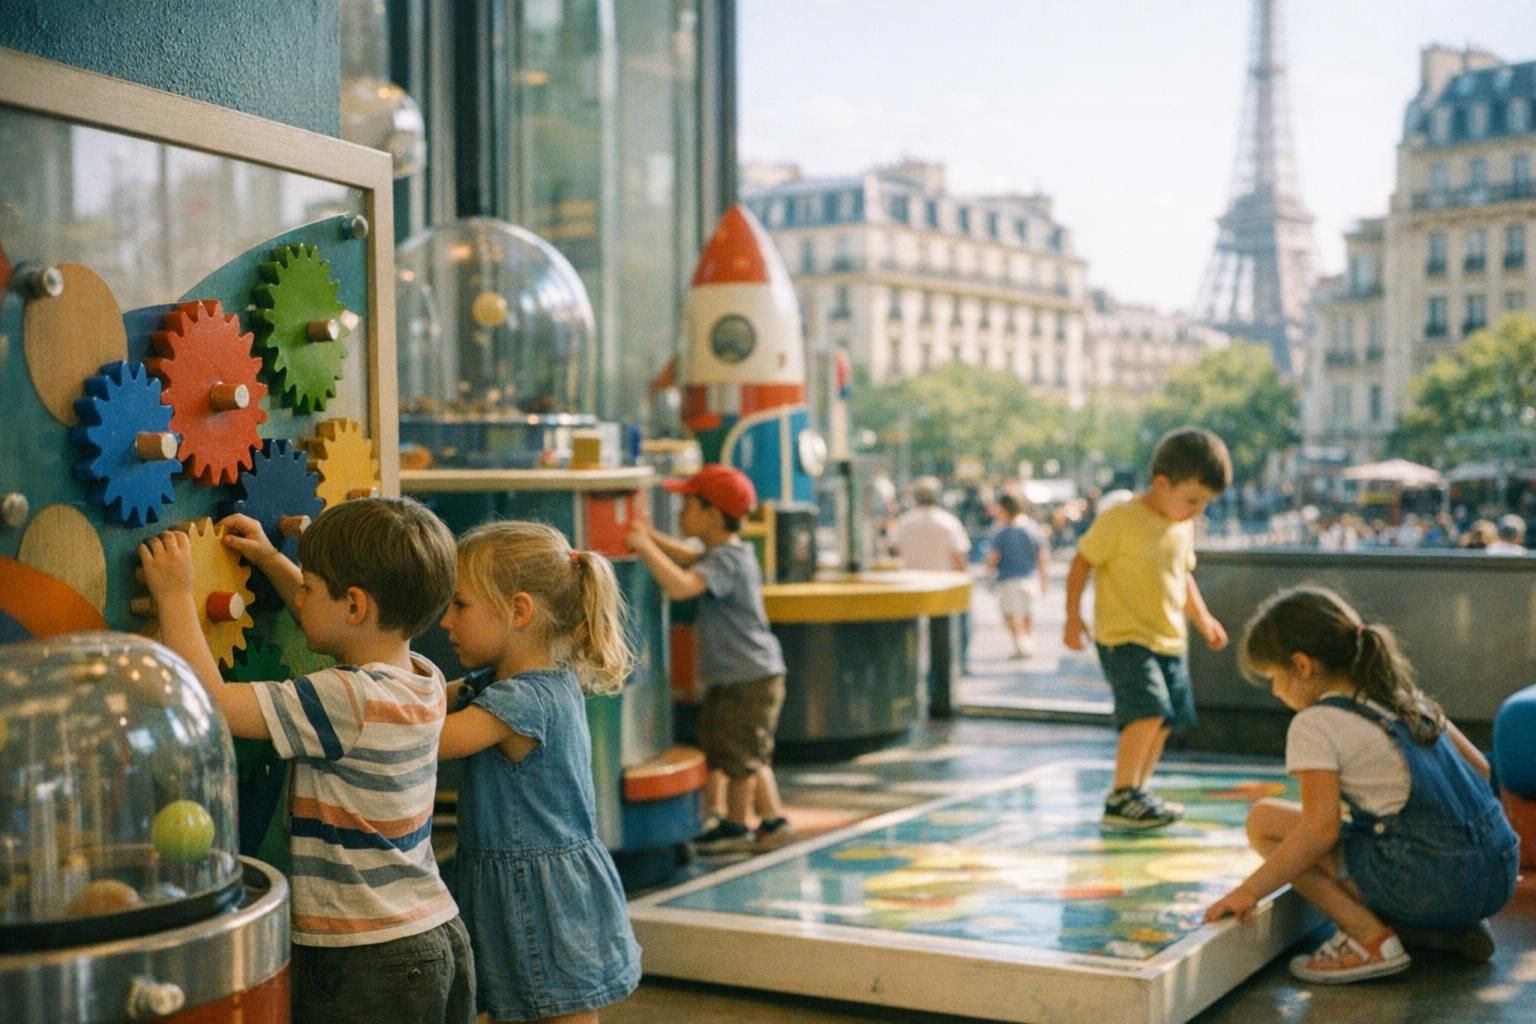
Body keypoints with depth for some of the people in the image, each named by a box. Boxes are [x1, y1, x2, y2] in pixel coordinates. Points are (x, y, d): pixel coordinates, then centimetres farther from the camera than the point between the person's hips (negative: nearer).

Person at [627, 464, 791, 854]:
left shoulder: (727, 561, -22)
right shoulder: (725, 554, 10)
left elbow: (680, 585, -38)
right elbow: (691, 559, 30)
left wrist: (646, 548, -28)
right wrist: (652, 537, 17)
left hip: (748, 677, -10)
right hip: (739, 675, 10)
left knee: (740, 754, 5)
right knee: (751, 753, 19)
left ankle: (735, 826, 18)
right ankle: (773, 818, 28)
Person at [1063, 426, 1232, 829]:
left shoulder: (1183, 527, 10)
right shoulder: (1120, 520, -14)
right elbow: (1082, 562, -10)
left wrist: (1203, 619, 24)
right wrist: (1073, 617, -14)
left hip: (1170, 641, 8)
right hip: (1124, 638, -8)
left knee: (1165, 720, 11)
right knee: (1148, 712, -21)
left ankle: (1139, 791, 27)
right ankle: (1121, 798, -12)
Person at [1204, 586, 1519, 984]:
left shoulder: (1315, 725, -7)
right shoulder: (1406, 696, 16)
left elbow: (1321, 828, -15)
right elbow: (1479, 769, 19)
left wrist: (1248, 892, -10)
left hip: (1435, 886, -8)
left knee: (1265, 820, -3)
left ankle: (1371, 939, -5)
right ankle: (1453, 930, 17)